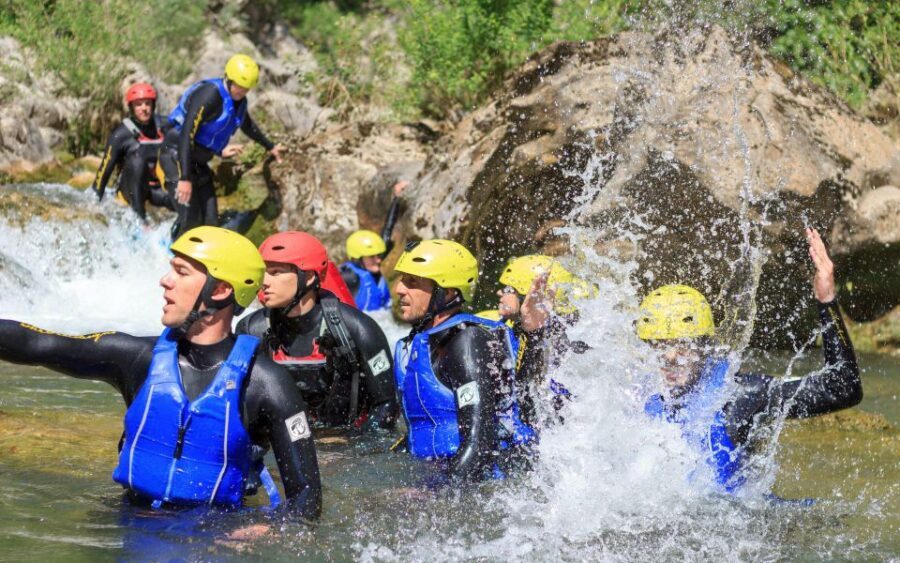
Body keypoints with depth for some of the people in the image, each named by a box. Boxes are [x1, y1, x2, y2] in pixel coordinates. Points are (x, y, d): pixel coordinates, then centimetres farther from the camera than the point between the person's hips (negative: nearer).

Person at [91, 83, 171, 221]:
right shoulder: (121, 134, -11)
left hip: (158, 189, 2)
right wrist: (95, 200, -10)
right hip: (132, 189, -2)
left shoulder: (163, 127, 2)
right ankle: (139, 219, -36)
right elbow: (105, 168, -9)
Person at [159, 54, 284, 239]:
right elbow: (186, 134, -28)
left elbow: (248, 126, 30)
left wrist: (270, 147, 42)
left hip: (198, 162, 9)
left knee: (210, 220, 2)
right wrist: (184, 179, -33)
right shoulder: (209, 95, -22)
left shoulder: (239, 101, 6)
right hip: (177, 156, -9)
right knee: (190, 218, -18)